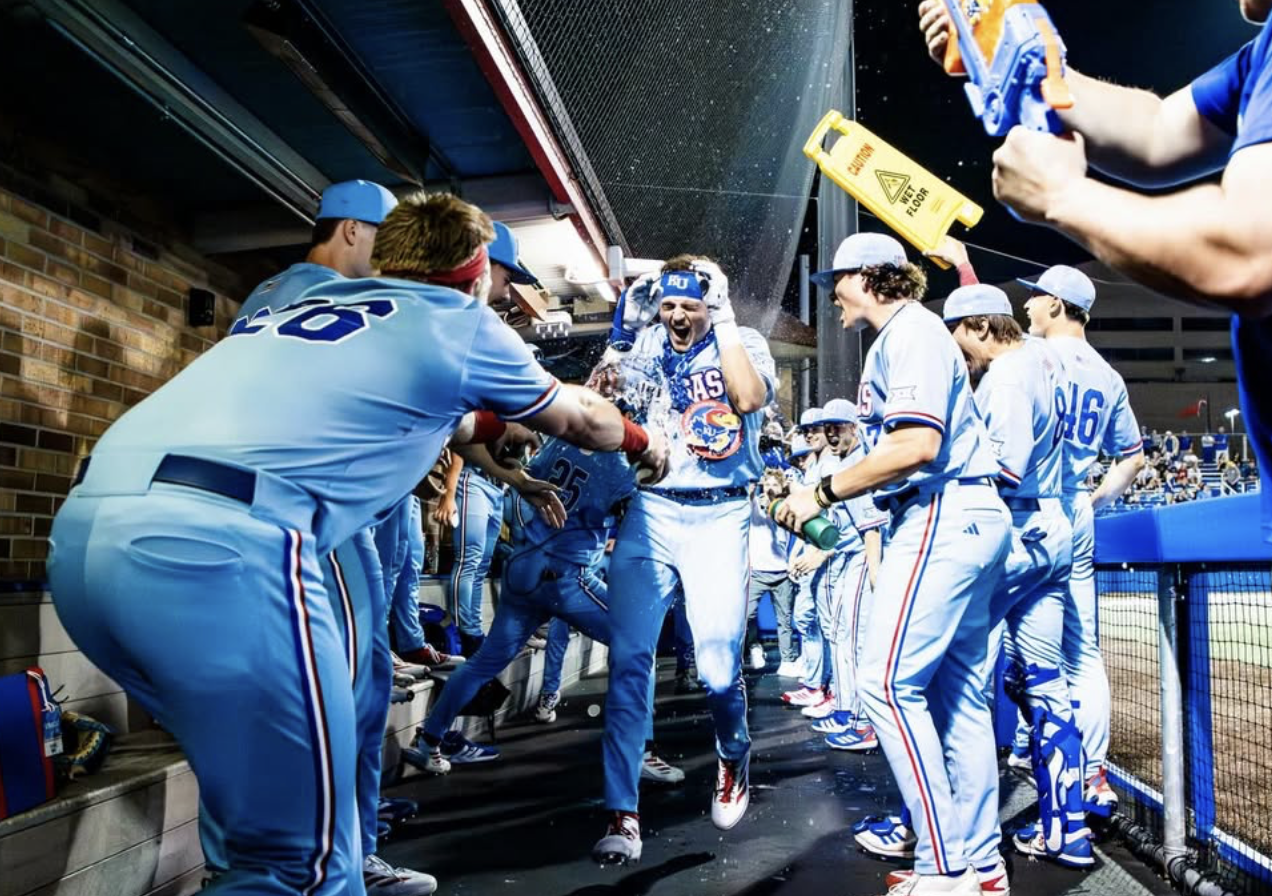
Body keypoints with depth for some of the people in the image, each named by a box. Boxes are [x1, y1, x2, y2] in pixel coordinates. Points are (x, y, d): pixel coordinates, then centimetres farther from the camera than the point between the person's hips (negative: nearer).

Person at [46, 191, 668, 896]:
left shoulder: (305, 304, 30)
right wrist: (643, 443, 51)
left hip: (82, 526, 8)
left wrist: (492, 425, 61)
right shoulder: (459, 320, 14)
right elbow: (580, 419, 30)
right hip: (219, 542, -8)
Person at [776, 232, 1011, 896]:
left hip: (943, 516, -11)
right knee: (958, 692, 10)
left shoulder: (909, 331, -8)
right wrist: (830, 497, 15)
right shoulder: (906, 335, 24)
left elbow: (918, 445, -21)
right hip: (968, 517, 11)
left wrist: (823, 493, -15)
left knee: (889, 682, -13)